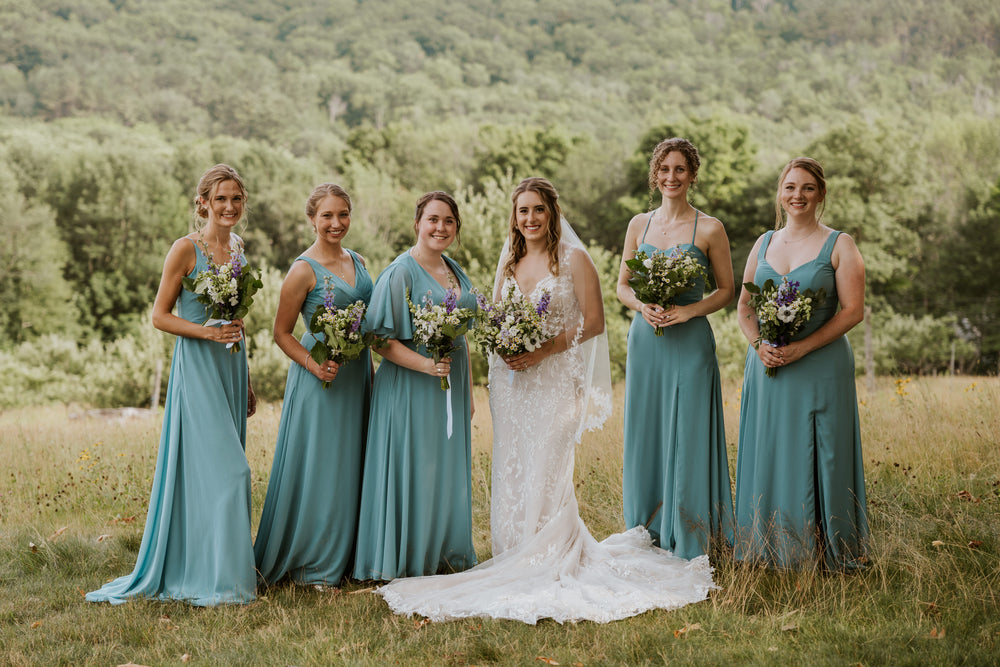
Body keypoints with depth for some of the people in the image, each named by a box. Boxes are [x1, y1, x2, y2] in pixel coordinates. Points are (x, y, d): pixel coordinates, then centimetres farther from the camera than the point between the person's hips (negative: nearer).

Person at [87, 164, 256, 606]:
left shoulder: (237, 247, 13)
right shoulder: (186, 249, -8)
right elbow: (160, 316, -7)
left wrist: (246, 383, 21)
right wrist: (209, 332, -21)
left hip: (231, 366, 7)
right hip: (197, 367, -7)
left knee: (225, 467, 8)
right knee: (220, 468, -11)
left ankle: (224, 570, 15)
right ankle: (210, 580, -4)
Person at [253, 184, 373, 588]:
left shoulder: (358, 262, 10)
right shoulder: (304, 270, -11)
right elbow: (281, 333, -7)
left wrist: (370, 373, 15)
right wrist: (314, 366, -20)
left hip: (358, 376, 7)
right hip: (321, 379, -7)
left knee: (350, 467, 12)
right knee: (317, 467, -2)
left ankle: (343, 556, 23)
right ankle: (310, 567, 9)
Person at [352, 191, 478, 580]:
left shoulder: (456, 272, 13)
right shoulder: (400, 273, -11)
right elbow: (380, 338, -14)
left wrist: (468, 390, 17)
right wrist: (424, 364, -25)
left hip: (451, 386, 7)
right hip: (411, 388, -7)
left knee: (449, 472, 12)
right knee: (411, 472, -3)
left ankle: (445, 556, 23)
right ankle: (407, 561, 7)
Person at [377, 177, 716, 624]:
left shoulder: (574, 259, -2)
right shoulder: (508, 262, 14)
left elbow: (594, 322, -6)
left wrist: (546, 348, -16)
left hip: (554, 379, -5)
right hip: (510, 381, 5)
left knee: (548, 473, -8)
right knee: (511, 472, 4)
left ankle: (552, 564, 1)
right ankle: (516, 559, 13)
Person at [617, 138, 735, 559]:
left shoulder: (709, 229, -1)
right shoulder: (639, 225, 9)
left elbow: (726, 291, 2)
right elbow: (622, 286, 13)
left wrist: (688, 310, -14)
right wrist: (642, 306, -8)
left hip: (689, 341, -4)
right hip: (645, 340, 4)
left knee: (686, 437, -2)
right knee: (644, 435, 7)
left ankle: (687, 546, 6)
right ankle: (646, 538, 19)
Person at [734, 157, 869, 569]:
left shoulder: (839, 245, -1)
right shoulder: (763, 244, 12)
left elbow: (852, 310, -8)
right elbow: (744, 307, 13)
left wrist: (801, 347, -17)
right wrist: (759, 344, -7)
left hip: (819, 369, -4)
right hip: (767, 366, 4)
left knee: (816, 456, -2)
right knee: (768, 455, 6)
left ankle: (820, 549, 8)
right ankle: (770, 547, 16)